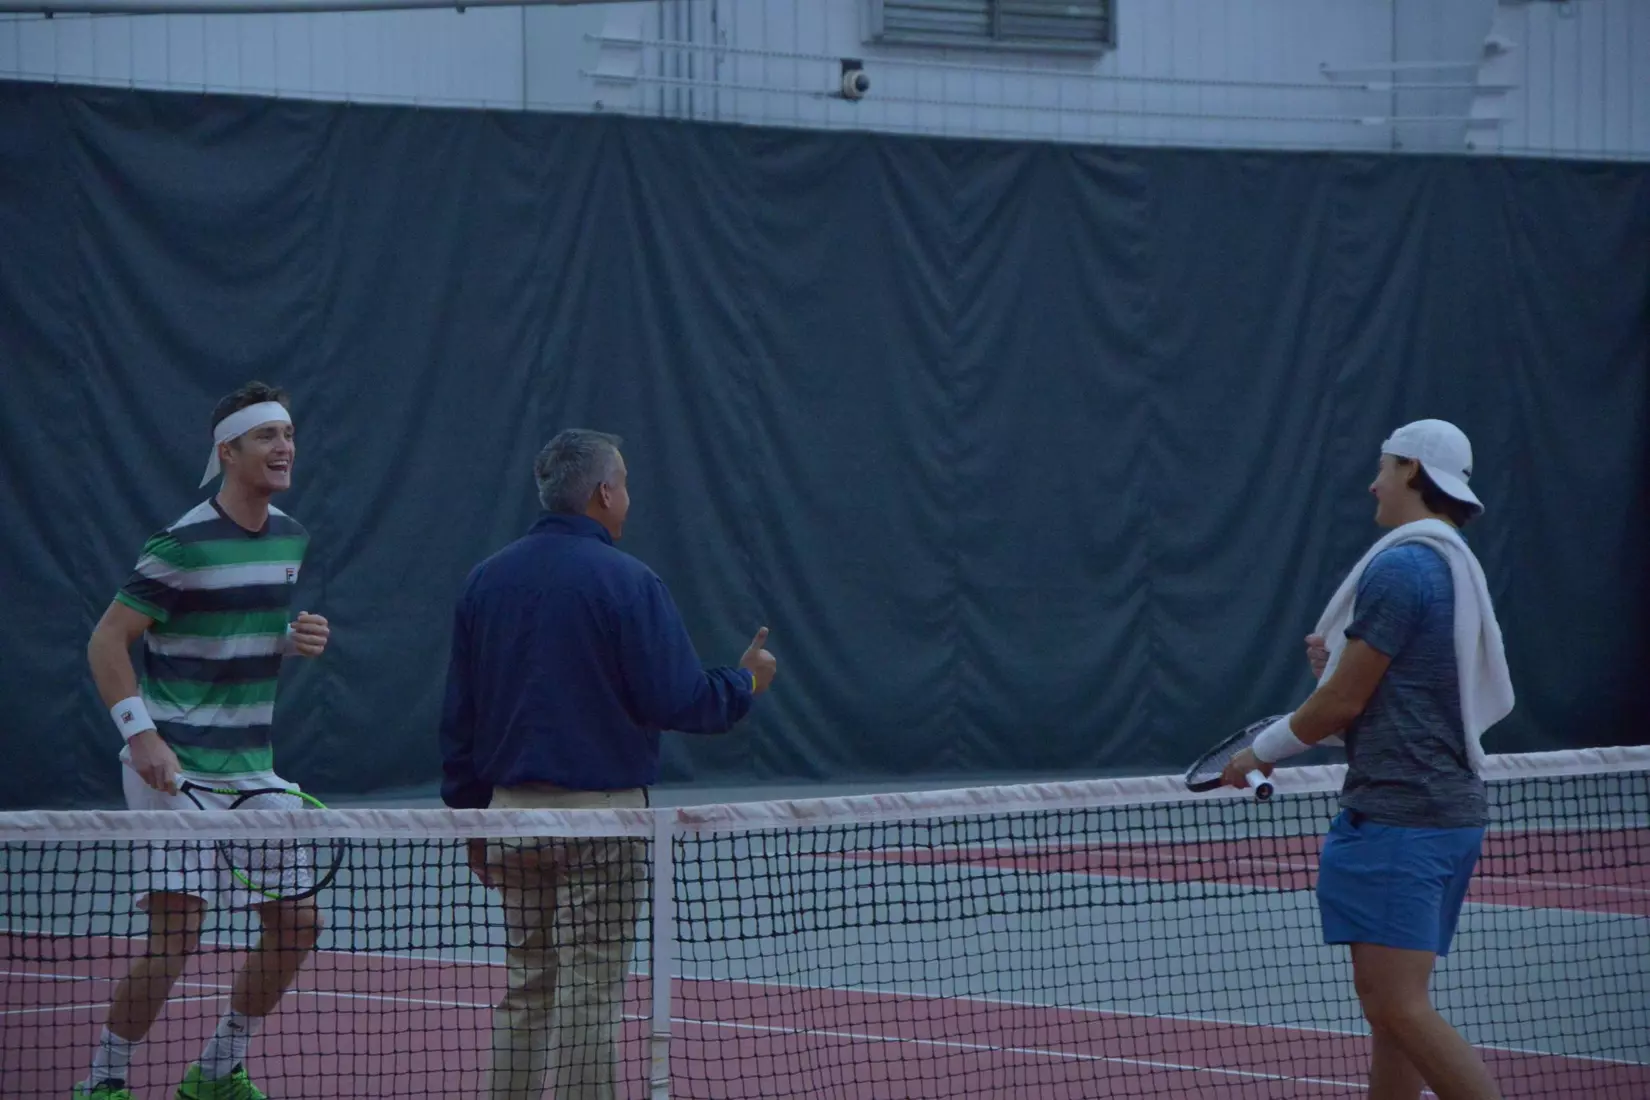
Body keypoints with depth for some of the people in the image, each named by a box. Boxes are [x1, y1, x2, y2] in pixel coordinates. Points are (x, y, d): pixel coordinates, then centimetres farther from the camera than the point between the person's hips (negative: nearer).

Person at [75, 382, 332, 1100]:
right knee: (175, 936, -13)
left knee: (297, 922, 7)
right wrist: (142, 734, -20)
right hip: (177, 769, -8)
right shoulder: (183, 545, -13)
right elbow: (106, 641, -10)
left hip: (253, 770, 8)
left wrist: (298, 639, 2)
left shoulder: (290, 537, 10)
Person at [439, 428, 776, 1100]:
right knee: (590, 993, -2)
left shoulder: (486, 581, 7)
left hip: (513, 813, 5)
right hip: (599, 813, -5)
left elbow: (459, 716, 10)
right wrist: (746, 684, 5)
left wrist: (470, 816, 16)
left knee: (525, 989, 12)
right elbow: (679, 701, -13)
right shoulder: (627, 583, -11)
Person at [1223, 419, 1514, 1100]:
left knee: (1399, 1007, -14)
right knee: (1390, 1003, 12)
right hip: (1453, 808, 10)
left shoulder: (1399, 568, -12)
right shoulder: (1458, 569, 17)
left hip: (1396, 815, -10)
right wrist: (1342, 661, 10)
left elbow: (1345, 701, -12)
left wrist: (1264, 751, 3)